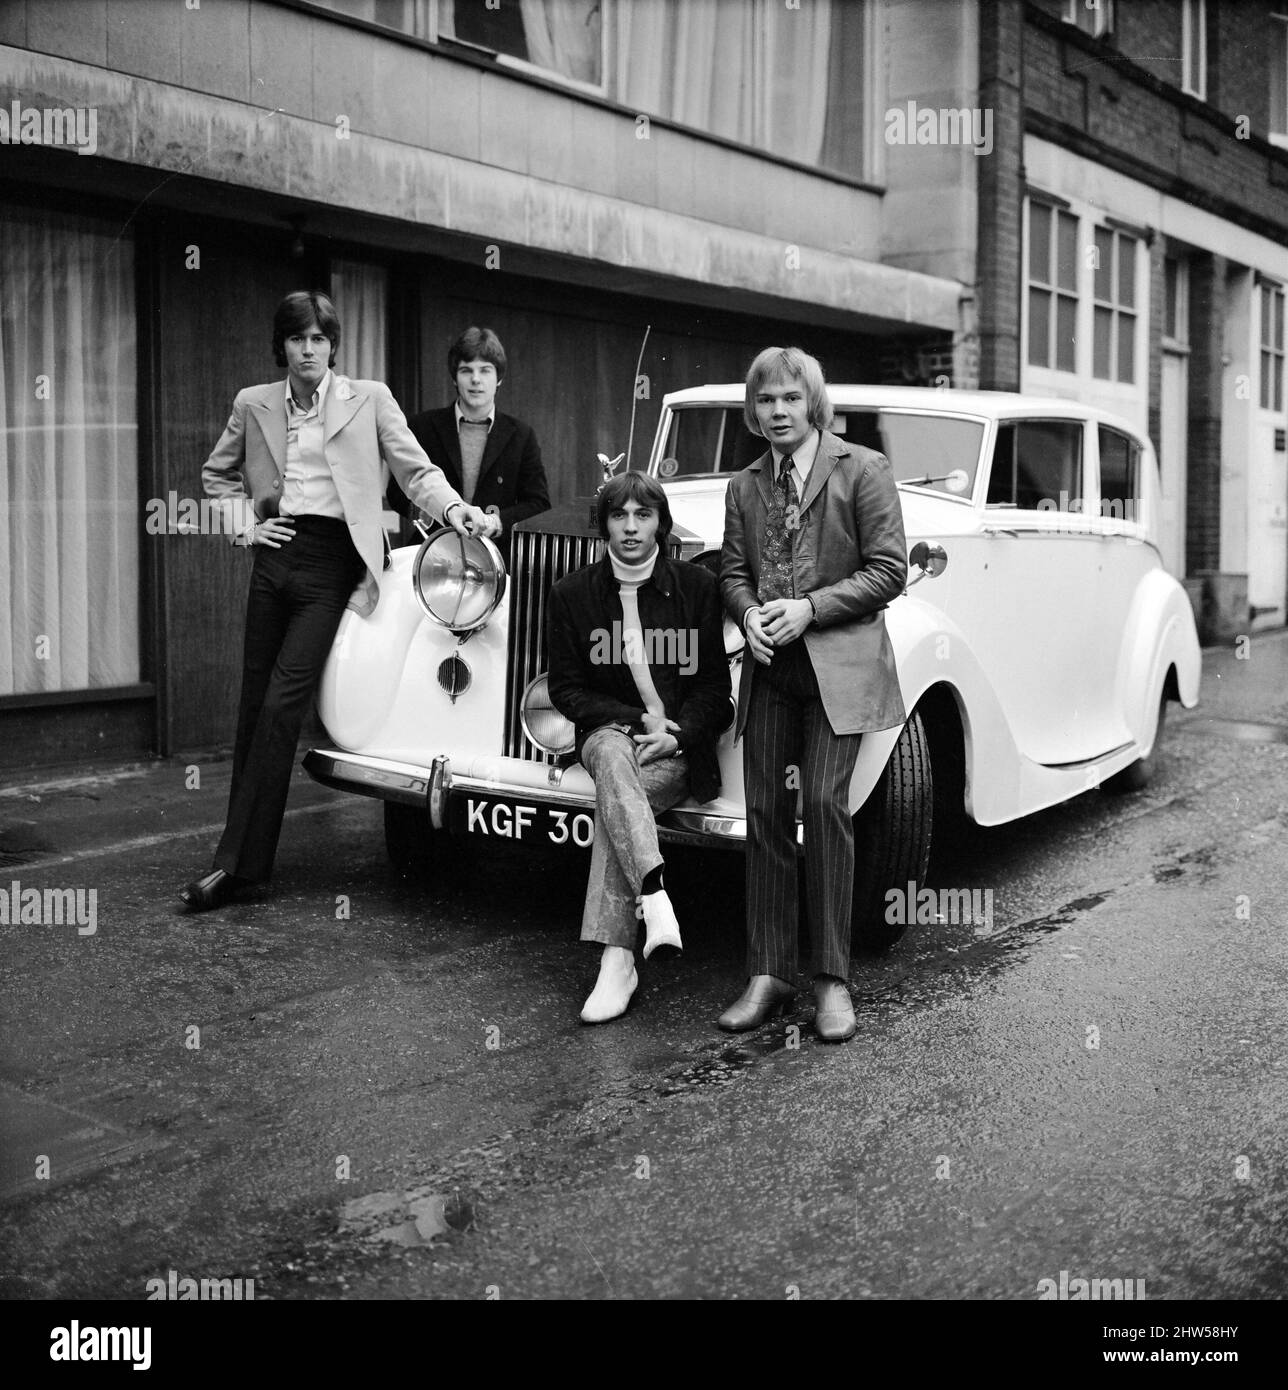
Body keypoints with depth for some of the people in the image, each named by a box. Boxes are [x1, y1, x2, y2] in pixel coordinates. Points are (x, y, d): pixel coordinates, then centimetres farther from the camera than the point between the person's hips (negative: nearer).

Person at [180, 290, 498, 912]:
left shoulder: (368, 398, 5)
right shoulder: (253, 404, 12)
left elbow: (416, 468, 1)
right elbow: (217, 474, 25)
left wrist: (454, 509, -17)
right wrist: (242, 525, 10)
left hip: (332, 562, -4)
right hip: (275, 554, 4)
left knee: (281, 704, -11)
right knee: (254, 703, 7)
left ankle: (236, 862, -8)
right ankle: (242, 843, 20)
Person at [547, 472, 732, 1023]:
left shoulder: (697, 586, 3)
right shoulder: (573, 593, 5)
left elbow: (715, 688, 4)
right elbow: (565, 690, 4)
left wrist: (675, 733, -14)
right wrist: (637, 719, -10)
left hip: (679, 746, -1)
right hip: (606, 731, 1)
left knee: (611, 798, -32)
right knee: (612, 757, -37)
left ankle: (616, 960, -34)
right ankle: (656, 900, -51)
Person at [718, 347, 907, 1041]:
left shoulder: (862, 469, 0)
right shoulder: (744, 486, 16)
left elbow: (887, 572, -5)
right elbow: (733, 571, 14)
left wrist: (809, 608, -14)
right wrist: (750, 613, -8)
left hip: (838, 664, -4)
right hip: (767, 667, 5)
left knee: (825, 803, -13)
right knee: (765, 810, 1)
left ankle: (833, 979, -4)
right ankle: (768, 975, 8)